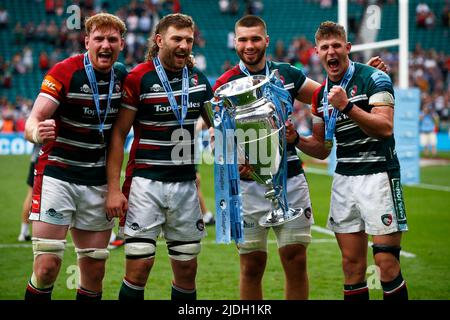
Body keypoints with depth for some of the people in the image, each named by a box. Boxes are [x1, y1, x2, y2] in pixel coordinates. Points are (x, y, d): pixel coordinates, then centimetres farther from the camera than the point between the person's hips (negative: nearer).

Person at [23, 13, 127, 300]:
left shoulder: (122, 75, 3)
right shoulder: (64, 73, -13)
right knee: (47, 267, -12)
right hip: (57, 176, -5)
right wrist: (36, 133, -45)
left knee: (95, 271, 6)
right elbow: (34, 119, -20)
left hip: (98, 184, 5)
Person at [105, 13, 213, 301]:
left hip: (186, 184, 5)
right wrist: (114, 188, -13)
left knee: (187, 270, 7)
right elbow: (118, 134, -6)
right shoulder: (138, 78, -7)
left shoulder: (199, 79, 7)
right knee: (139, 266, -10)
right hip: (146, 182, -5)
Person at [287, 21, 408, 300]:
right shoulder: (322, 94, 13)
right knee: (352, 266, 6)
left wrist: (347, 106, -27)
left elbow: (385, 128, -19)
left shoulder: (374, 78, -6)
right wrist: (296, 139, 1)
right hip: (344, 179, 6)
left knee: (387, 264, -10)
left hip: (377, 175, -6)